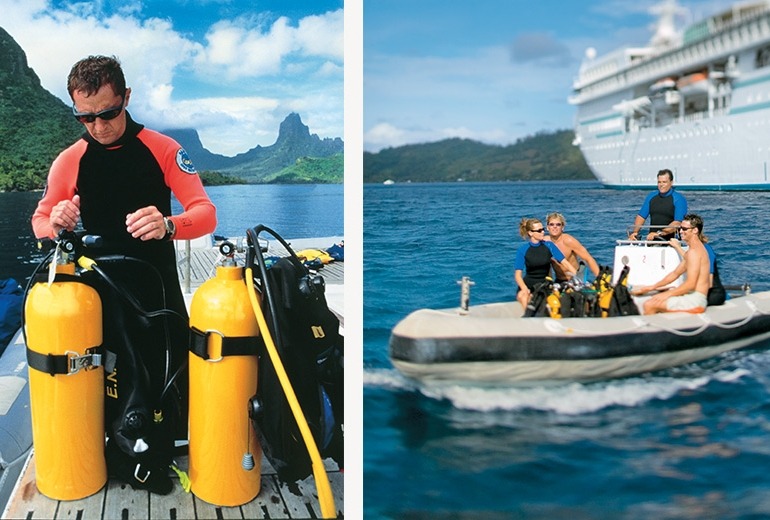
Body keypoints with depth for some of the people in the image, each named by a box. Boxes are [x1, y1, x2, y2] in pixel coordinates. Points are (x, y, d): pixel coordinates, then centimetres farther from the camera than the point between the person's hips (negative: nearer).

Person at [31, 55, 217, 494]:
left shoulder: (163, 150, -6)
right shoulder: (69, 162, -1)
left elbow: (205, 213, -13)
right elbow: (40, 223, 9)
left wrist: (168, 225, -37)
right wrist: (54, 223, -18)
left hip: (159, 286, 0)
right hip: (103, 289, 1)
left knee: (171, 373, 4)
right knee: (117, 377, 1)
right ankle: (133, 457, 27)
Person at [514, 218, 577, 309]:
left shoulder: (549, 246, 1)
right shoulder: (522, 250, -3)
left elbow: (565, 262, -4)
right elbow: (518, 274, -8)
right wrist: (524, 289, -27)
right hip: (528, 284, -2)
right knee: (522, 296, -32)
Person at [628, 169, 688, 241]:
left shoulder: (679, 199, -1)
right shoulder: (651, 196, 15)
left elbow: (677, 224, -11)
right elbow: (641, 216, 13)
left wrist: (659, 234, -20)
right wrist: (635, 232, -3)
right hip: (651, 241, 3)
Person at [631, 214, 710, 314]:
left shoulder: (694, 251, -16)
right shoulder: (693, 249, 18)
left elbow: (690, 284, -23)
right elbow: (675, 273, 22)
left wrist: (667, 294, -17)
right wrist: (652, 287, 19)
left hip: (695, 299, -11)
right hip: (692, 296, 11)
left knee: (649, 305, -19)